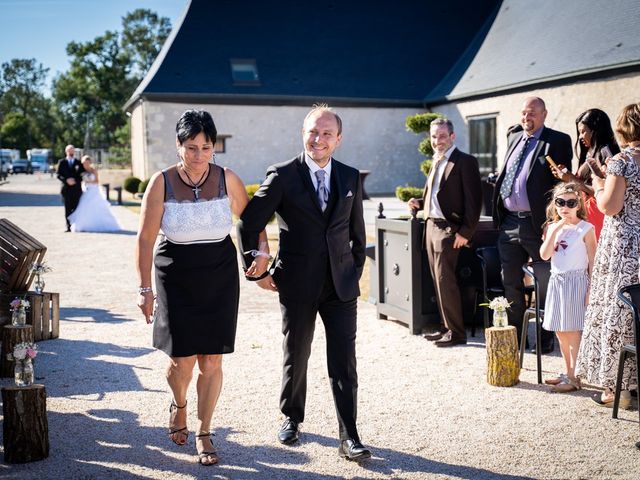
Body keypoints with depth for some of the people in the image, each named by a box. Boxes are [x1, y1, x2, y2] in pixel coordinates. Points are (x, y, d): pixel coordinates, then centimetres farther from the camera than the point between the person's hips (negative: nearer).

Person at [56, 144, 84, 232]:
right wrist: (66, 180, -13)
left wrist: (76, 180, -10)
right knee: (68, 209, -1)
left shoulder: (79, 163, 12)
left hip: (77, 188, 0)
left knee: (76, 208, -5)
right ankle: (69, 227, 1)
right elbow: (58, 175, 3)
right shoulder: (62, 162, 10)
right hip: (66, 188, 0)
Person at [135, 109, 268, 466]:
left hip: (220, 278, 1)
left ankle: (204, 434, 20)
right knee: (183, 359, -2)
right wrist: (145, 288, -7)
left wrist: (262, 251, -2)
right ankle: (179, 405, 34)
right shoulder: (162, 183, -9)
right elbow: (146, 238, -6)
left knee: (211, 361, 1)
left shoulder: (227, 179, -5)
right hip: (177, 278, -1)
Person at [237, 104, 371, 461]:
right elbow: (249, 224, -3)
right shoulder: (282, 176, -5)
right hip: (297, 284, -1)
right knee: (296, 356, 13)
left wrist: (356, 271, 10)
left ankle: (349, 437, 6)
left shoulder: (351, 177, 5)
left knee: (344, 362, -1)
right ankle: (292, 418, 35)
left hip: (341, 284, 2)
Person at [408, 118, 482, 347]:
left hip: (448, 229, -8)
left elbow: (474, 200, -13)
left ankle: (456, 332, 1)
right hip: (431, 225, 8)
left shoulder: (465, 162, -9)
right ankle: (446, 327, 21)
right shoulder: (436, 162, 16)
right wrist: (420, 203, 5)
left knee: (445, 280, -8)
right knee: (438, 281, 11)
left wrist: (465, 232, -17)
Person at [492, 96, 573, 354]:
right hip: (509, 224, 7)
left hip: (537, 224, -6)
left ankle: (545, 339, 18)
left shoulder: (557, 141, -5)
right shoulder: (514, 138, 16)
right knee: (511, 284, 13)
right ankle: (514, 337, 26)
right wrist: (499, 217, 13)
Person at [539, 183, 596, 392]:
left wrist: (591, 289, -12)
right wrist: (554, 231, -12)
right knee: (560, 332, 12)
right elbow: (544, 255, -4)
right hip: (556, 281, 6)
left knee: (573, 331, -4)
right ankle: (568, 373, 25)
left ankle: (574, 378, 2)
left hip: (577, 281, -6)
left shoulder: (586, 228, -6)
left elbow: (592, 261, -7)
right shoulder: (552, 227, 8)